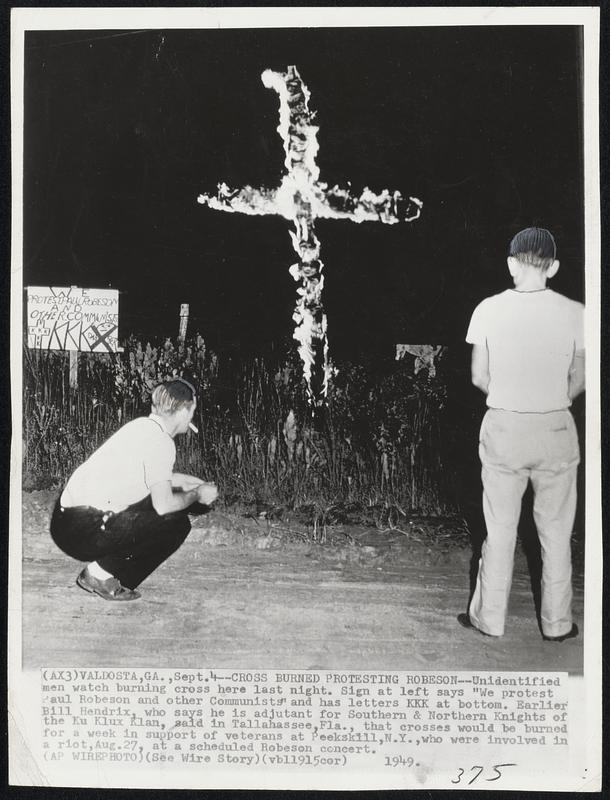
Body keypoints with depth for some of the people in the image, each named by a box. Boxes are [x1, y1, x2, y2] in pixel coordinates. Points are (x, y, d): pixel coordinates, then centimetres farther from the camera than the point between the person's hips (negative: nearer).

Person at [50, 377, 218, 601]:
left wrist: (197, 484, 28)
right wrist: (196, 495, -1)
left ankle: (102, 572, 13)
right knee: (177, 524, -11)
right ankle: (101, 573, -4)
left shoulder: (142, 425, 13)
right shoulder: (160, 442, -16)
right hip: (82, 532, -9)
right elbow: (163, 505, -20)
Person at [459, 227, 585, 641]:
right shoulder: (575, 313, -8)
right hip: (557, 429, 0)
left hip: (502, 428, 0)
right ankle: (557, 623, 24)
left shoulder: (488, 310, -8)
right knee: (556, 532, 13)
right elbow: (578, 382, 1)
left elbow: (479, 378, -1)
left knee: (500, 530, 12)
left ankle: (490, 618, 23)